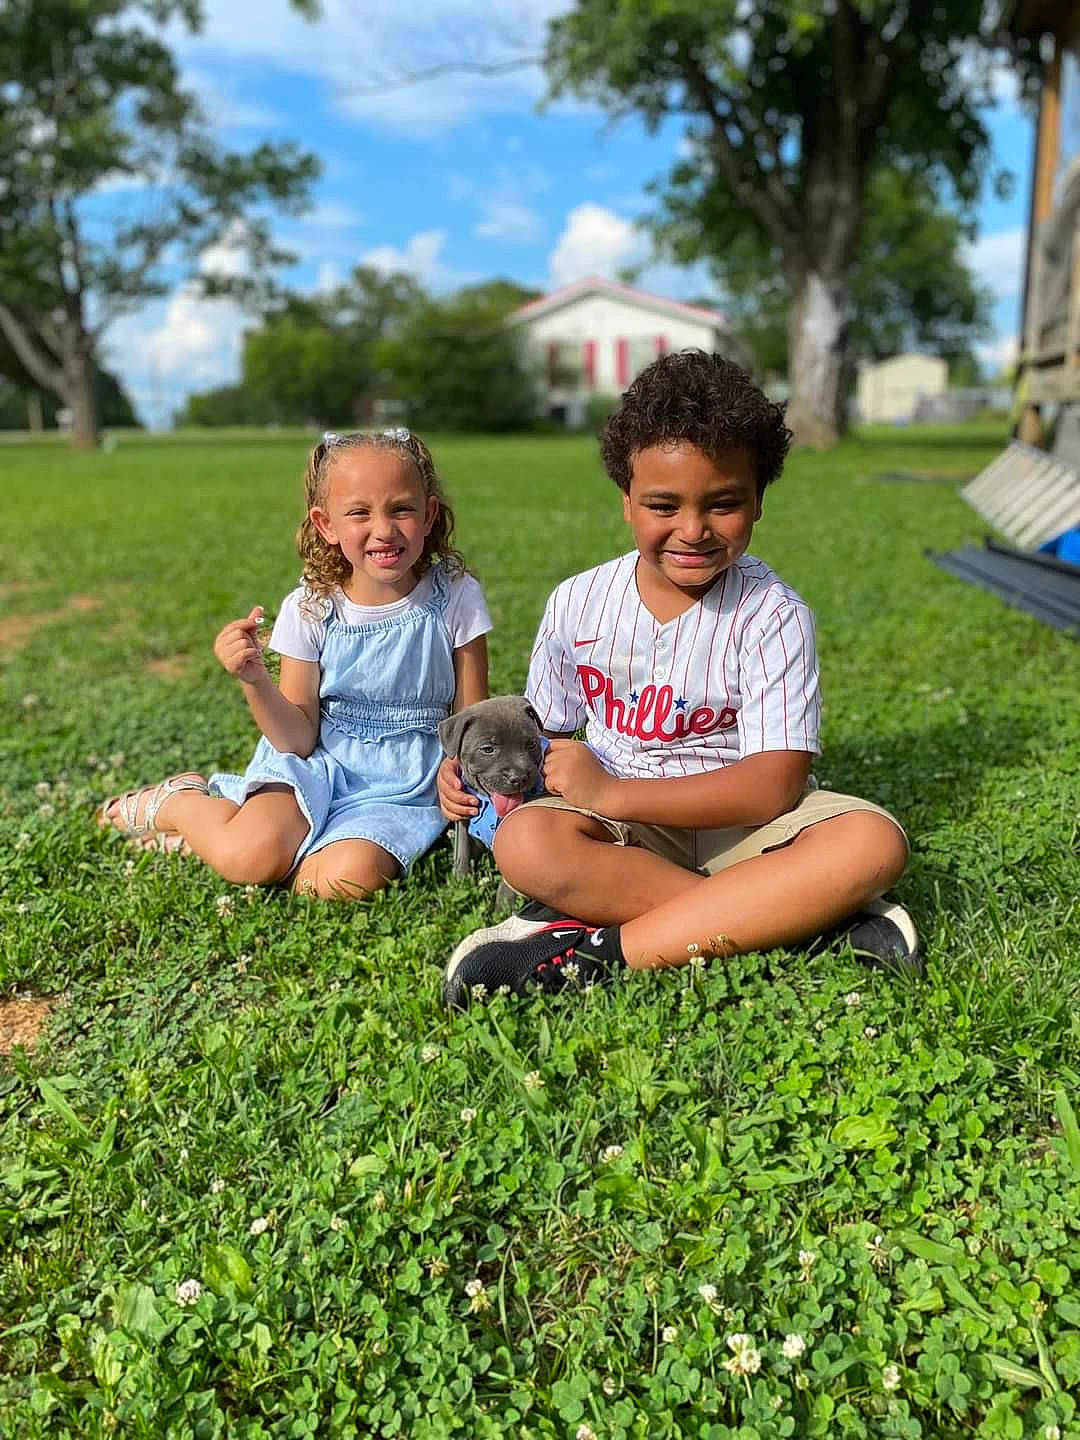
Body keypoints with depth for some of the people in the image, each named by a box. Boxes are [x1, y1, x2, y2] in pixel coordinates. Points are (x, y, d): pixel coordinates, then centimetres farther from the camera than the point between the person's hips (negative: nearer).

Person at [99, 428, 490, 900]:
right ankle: (179, 801, 8)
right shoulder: (309, 609, -6)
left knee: (349, 877, -29)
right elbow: (298, 740, -6)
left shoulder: (456, 597, -7)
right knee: (247, 858, -25)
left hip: (402, 787, 0)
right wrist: (255, 680, -24)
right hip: (316, 765, 0)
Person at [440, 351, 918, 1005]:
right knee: (524, 842, -31)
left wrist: (611, 793, -23)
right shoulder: (579, 603, 0)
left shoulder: (772, 613, -11)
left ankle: (602, 948, -32)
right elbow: (547, 732, 10)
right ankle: (807, 917, -27)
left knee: (874, 841, -30)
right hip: (623, 825, 2)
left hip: (742, 819, -1)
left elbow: (775, 785, -19)